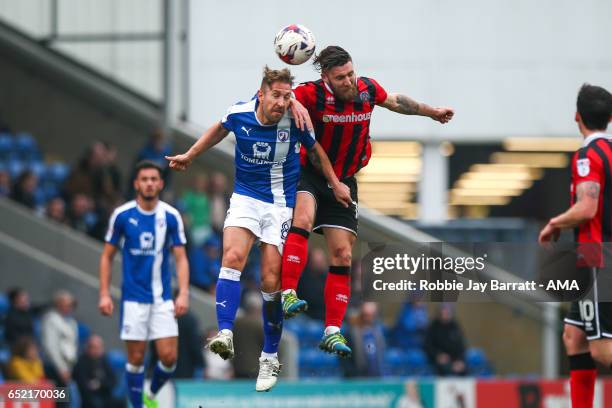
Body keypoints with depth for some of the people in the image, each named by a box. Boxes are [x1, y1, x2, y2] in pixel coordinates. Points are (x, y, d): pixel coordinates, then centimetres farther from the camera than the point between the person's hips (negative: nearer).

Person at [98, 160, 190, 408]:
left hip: (163, 299, 1)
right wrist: (104, 294, -2)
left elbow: (181, 258, 1)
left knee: (169, 356, -6)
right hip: (133, 298, -1)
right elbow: (107, 256, 5)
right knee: (136, 357, -2)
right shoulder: (122, 215, -2)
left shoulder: (171, 216, 0)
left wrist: (183, 293, -11)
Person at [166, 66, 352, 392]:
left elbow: (315, 150, 6)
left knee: (271, 282, -3)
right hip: (245, 197, 1)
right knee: (232, 256, -25)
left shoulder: (294, 122, -14)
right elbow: (220, 130, 14)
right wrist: (190, 156, 23)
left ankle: (270, 359, 11)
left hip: (281, 203, -1)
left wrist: (335, 184, 12)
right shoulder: (239, 113, -10)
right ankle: (225, 334, -35)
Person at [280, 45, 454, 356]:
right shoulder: (313, 94, -19)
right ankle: (288, 295, -39)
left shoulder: (367, 89, -4)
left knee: (342, 255, 0)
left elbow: (395, 102, 17)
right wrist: (293, 104, -48)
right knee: (302, 220, -35)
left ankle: (332, 331, 4)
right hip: (308, 175, -4)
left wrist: (430, 111, 30)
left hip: (343, 182, 4)